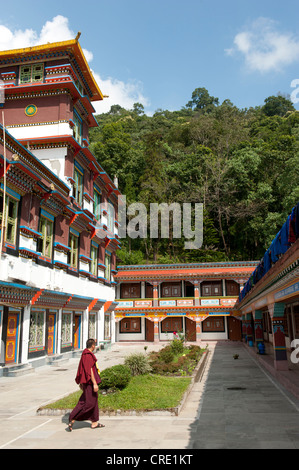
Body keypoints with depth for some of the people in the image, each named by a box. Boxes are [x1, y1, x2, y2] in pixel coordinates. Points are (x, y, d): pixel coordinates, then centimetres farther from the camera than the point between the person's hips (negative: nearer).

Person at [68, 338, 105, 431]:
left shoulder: (84, 354, 12)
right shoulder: (88, 355, -18)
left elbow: (81, 369, 17)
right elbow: (89, 370, -23)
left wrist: (81, 382, 22)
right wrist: (95, 383, -24)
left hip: (86, 381, 10)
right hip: (90, 382, -10)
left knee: (94, 401, 14)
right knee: (88, 402, -7)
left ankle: (94, 423, 19)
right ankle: (72, 419, -5)